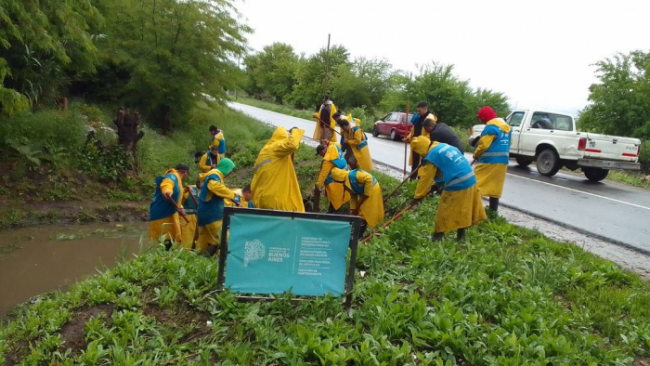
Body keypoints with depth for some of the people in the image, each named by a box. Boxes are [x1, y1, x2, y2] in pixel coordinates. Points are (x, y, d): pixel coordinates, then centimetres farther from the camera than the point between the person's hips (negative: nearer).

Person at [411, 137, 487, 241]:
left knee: (444, 213, 6)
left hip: (457, 185, -9)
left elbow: (425, 179, -6)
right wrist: (438, 184, 28)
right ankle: (461, 236, 30)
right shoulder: (444, 146, 15)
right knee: (461, 212, 19)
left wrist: (418, 196, 5)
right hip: (470, 179, 9)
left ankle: (438, 237, 17)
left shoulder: (431, 156, -11)